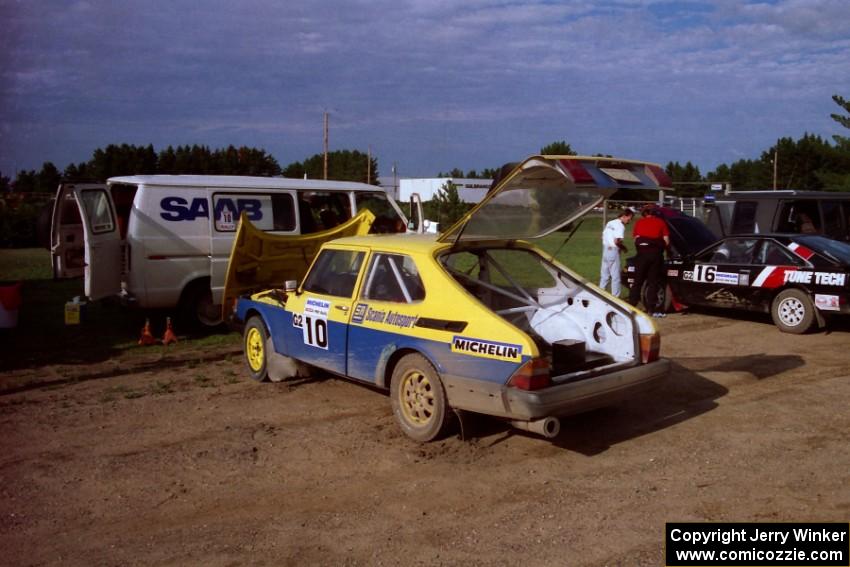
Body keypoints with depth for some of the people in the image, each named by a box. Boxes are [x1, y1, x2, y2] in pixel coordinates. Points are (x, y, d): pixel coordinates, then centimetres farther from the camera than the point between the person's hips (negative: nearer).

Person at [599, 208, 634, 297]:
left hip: (605, 249, 8)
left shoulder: (610, 223, 11)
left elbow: (604, 236, 14)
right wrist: (624, 248, -5)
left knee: (604, 275, 14)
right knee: (615, 276, -1)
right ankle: (615, 296, 2)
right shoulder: (621, 226, -14)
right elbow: (617, 241, -23)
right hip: (613, 251, -8)